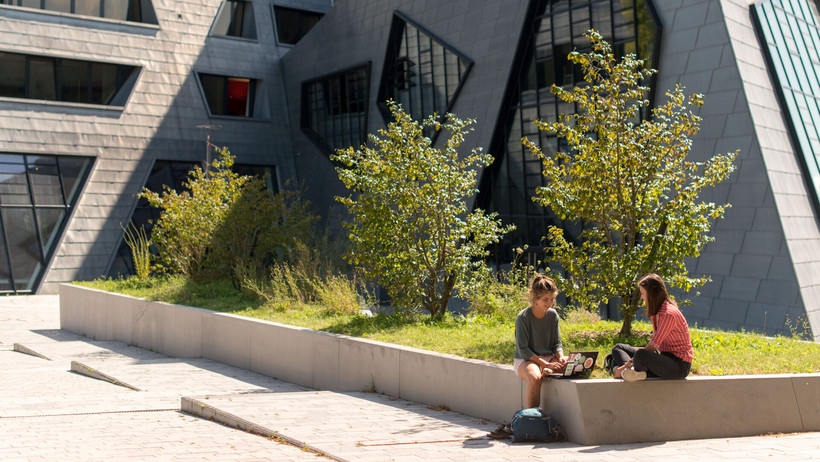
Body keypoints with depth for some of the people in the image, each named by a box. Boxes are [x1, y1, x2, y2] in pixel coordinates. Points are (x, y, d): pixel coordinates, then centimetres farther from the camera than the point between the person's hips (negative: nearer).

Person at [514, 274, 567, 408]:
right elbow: (523, 349, -15)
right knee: (535, 378, -38)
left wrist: (560, 357, -14)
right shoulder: (523, 317, -13)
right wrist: (546, 364, -23)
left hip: (548, 358, 5)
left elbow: (557, 343, 9)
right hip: (525, 360, -5)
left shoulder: (553, 315, 4)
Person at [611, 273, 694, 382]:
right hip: (666, 357, 10)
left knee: (641, 355, -40)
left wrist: (627, 364, -18)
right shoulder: (655, 312, 10)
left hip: (680, 366, -10)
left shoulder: (669, 314, -20)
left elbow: (653, 345, -20)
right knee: (618, 348, 7)